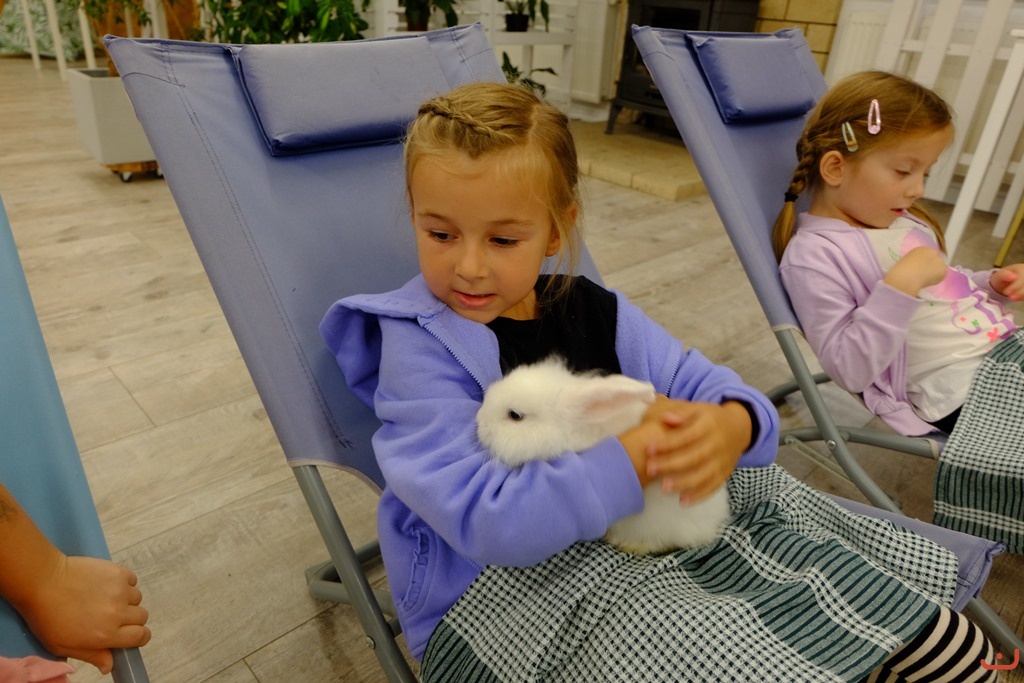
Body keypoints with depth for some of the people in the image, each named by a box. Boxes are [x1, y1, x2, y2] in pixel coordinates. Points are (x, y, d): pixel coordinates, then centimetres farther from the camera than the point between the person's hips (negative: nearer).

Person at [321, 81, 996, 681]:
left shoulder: (593, 311, 1)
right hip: (493, 589, -5)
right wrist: (633, 460, -33)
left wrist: (733, 425, -23)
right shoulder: (417, 348, -17)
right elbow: (486, 520, -27)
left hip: (638, 527, 6)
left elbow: (708, 386, 2)